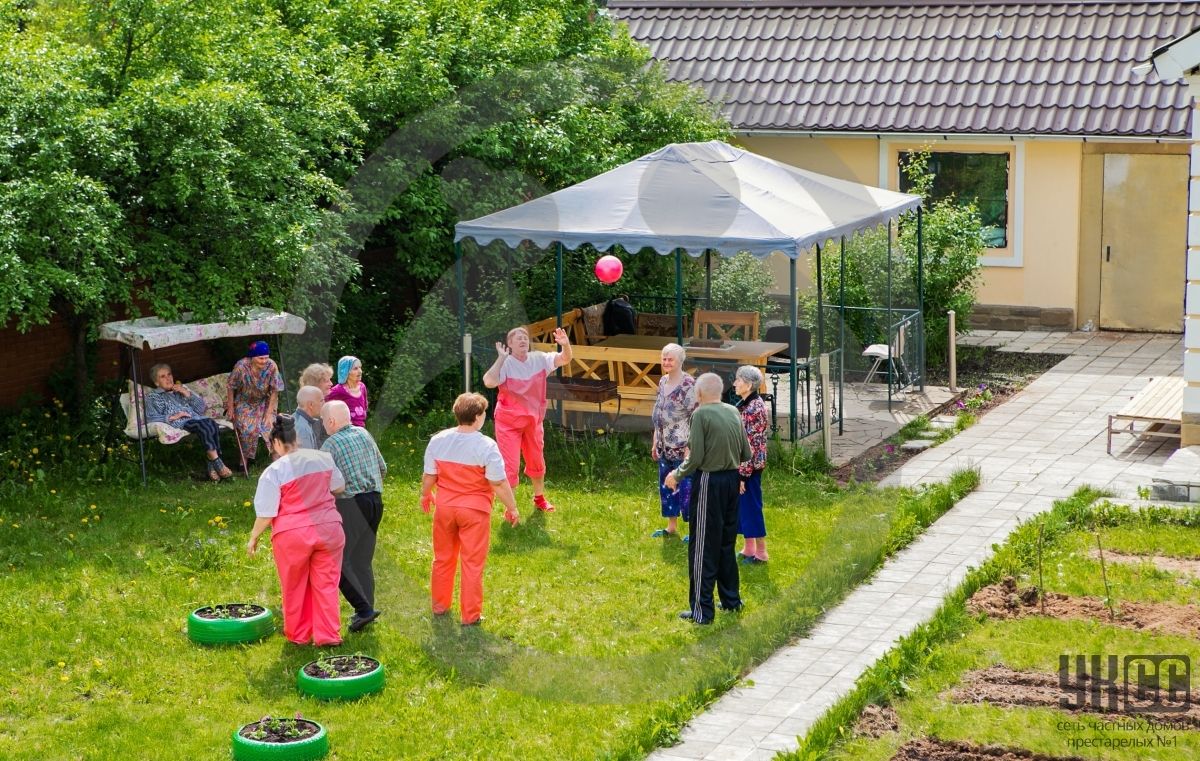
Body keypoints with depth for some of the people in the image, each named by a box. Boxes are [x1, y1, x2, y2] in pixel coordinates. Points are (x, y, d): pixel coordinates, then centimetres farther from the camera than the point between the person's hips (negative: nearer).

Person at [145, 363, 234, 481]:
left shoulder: (182, 389, 33)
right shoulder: (153, 397, 20)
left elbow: (201, 408, 22)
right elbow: (150, 418, 0)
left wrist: (187, 394, 10)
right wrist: (173, 417, -10)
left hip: (197, 417, 5)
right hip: (180, 423, -5)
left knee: (212, 424, -32)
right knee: (204, 426, -35)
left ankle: (212, 467, -37)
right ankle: (218, 465, -41)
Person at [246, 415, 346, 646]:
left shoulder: (273, 471, -12)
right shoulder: (323, 458, 1)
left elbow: (266, 514, -10)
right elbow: (338, 487, 16)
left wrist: (253, 538, 4)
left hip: (293, 534, -3)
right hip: (328, 528, 3)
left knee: (295, 588, 14)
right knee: (326, 583, 11)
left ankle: (298, 635, 27)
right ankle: (328, 635, 11)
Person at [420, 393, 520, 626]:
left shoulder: (438, 440, -6)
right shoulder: (486, 446, -19)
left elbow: (429, 475, 3)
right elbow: (499, 483, -17)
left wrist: (425, 495, 22)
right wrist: (511, 508, -3)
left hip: (445, 507, 4)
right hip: (474, 510, -4)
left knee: (443, 559, 21)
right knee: (473, 563, 6)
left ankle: (440, 605, 34)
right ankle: (471, 615, 12)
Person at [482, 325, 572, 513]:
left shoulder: (539, 359, -5)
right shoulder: (506, 364, -19)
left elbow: (564, 359, -11)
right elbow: (489, 382, -36)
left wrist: (566, 345, -32)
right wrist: (501, 358, -32)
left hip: (533, 421, 5)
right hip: (509, 423, -5)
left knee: (536, 462, 22)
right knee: (510, 466, -7)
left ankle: (539, 498, 43)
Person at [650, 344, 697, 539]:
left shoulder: (689, 384, -15)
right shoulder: (663, 382, 9)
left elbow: (694, 418, -17)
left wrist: (689, 447, -19)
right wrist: (655, 442, 17)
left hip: (682, 447, -8)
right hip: (665, 446, 8)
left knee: (686, 487, -2)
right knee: (666, 486, 15)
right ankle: (672, 527, 27)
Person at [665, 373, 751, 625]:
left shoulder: (701, 414, -14)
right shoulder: (733, 412, 5)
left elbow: (695, 457, -16)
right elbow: (746, 454, 9)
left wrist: (677, 474, 0)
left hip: (709, 483, -6)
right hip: (732, 480, 7)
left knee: (704, 547, 0)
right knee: (727, 543, 19)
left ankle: (702, 610, 2)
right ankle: (731, 599, 28)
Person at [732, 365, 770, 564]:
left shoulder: (754, 408, -21)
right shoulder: (745, 404, 9)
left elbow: (751, 445, -22)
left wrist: (743, 473, -21)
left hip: (749, 466, -10)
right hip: (740, 465, 10)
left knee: (751, 506, 0)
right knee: (742, 506, 16)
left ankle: (761, 552, 10)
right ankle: (749, 549, 25)